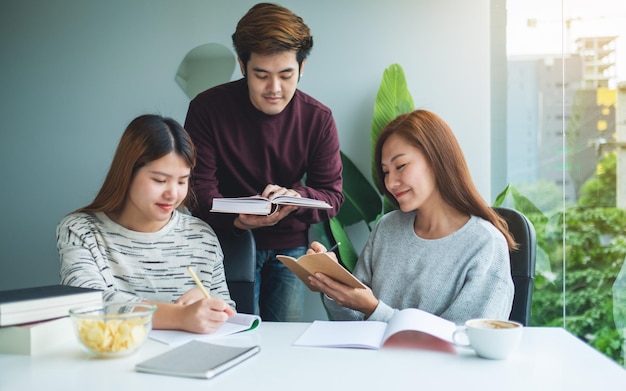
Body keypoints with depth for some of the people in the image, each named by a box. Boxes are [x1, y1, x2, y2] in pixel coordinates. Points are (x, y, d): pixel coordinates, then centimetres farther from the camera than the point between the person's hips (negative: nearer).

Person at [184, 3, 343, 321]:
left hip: (290, 245, 2)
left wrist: (297, 197, -30)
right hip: (229, 239, -2)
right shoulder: (207, 108, -13)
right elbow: (199, 188, -13)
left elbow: (332, 195, -7)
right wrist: (237, 220, -34)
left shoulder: (319, 119, -8)